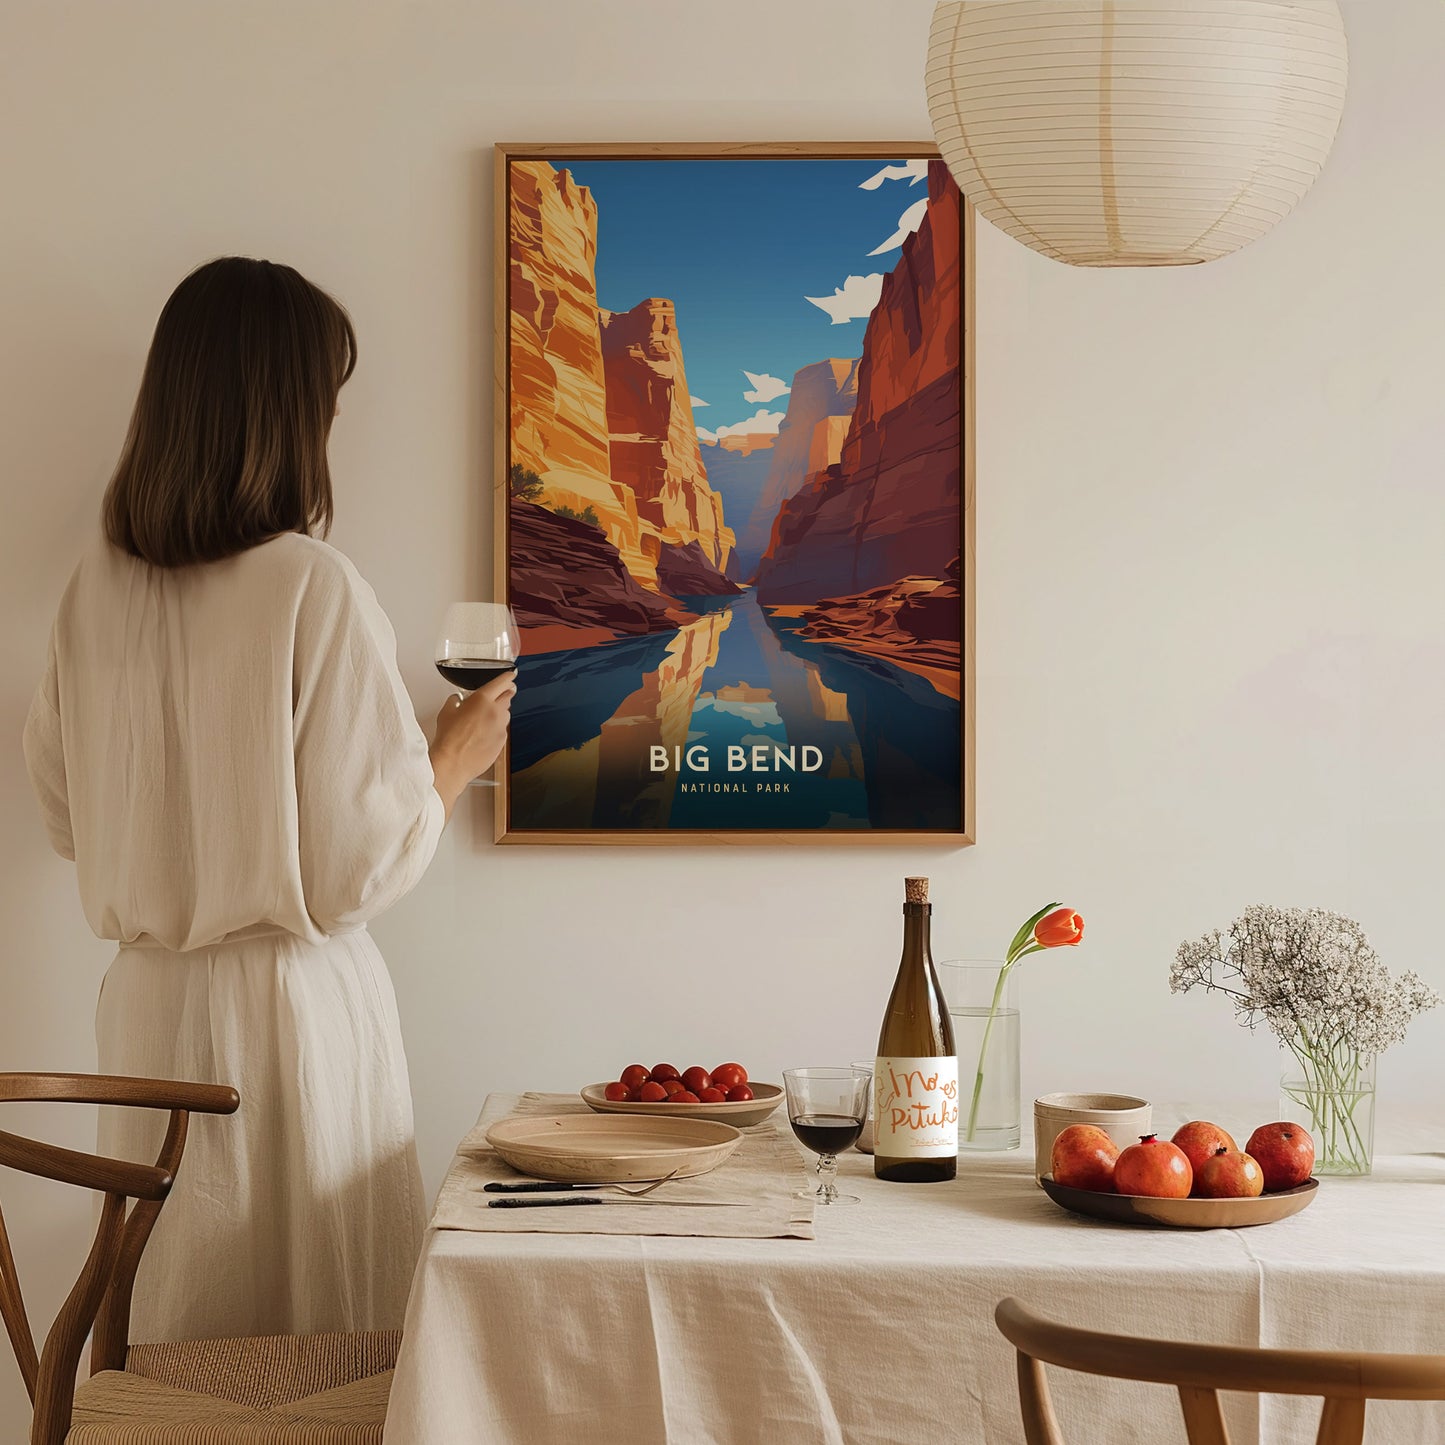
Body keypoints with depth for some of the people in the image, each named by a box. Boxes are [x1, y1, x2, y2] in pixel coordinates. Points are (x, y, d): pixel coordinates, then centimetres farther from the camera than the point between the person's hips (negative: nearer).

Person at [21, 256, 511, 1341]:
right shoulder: (314, 589, -17)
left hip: (148, 1004, 6)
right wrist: (456, 757, 3)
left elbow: (67, 814, 11)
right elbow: (363, 864, -14)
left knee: (174, 1348, 15)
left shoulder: (98, 586, 0)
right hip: (291, 1005, -5)